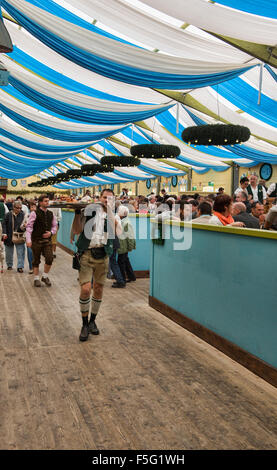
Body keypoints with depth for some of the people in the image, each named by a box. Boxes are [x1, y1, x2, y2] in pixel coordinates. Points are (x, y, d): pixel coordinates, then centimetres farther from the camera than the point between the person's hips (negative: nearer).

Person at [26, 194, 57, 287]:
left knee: (49, 258, -8)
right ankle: (36, 278, 21)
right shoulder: (35, 213, -7)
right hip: (36, 240, -3)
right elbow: (29, 226, -9)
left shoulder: (51, 214, 8)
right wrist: (28, 240, -16)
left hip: (47, 240, 3)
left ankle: (45, 276, 13)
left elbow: (54, 226, 17)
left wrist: (51, 232, -3)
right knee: (36, 260, 6)